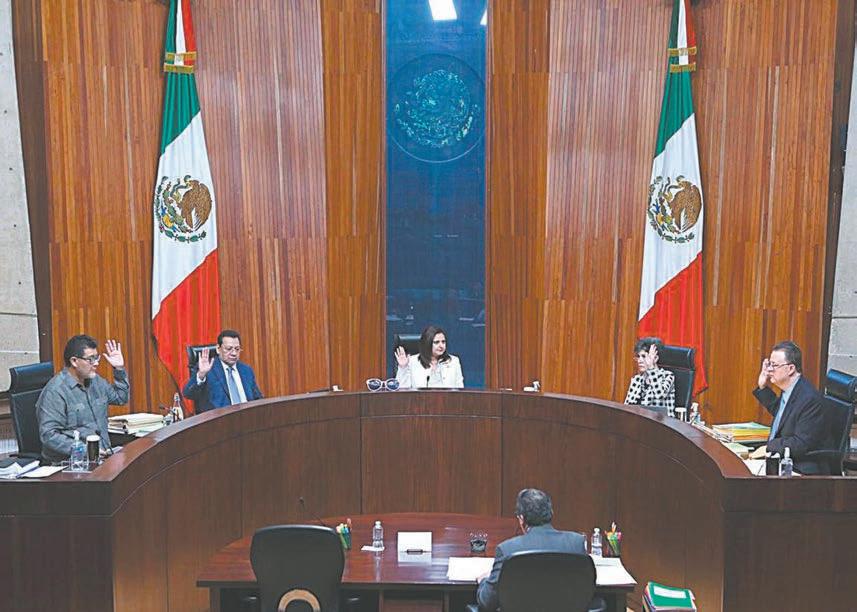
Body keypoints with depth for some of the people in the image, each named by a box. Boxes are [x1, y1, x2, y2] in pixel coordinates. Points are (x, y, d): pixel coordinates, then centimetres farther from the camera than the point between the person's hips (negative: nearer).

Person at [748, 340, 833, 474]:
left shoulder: (810, 398, -22)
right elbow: (777, 410, 28)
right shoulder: (788, 390, 5)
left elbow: (802, 444, -24)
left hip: (803, 468, -9)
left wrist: (768, 448, -21)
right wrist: (762, 387, 16)